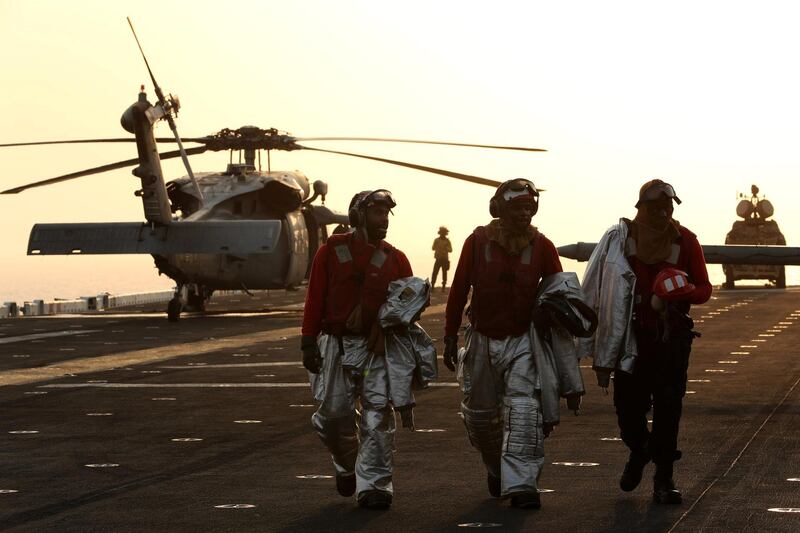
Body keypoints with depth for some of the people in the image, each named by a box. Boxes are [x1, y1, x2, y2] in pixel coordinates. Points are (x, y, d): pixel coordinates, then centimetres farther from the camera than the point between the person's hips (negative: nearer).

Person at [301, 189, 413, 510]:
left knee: (378, 414, -8)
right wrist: (309, 342, -2)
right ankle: (346, 466, 32)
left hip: (379, 347, 1)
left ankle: (373, 485, -4)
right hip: (337, 345, 0)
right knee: (334, 414, 3)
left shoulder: (394, 259, 9)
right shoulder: (332, 250, 5)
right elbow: (315, 297, 3)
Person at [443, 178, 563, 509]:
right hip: (482, 339, 1)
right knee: (480, 413, 13)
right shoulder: (478, 241, -5)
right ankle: (496, 467, 39)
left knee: (523, 410, -17)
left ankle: (520, 484, -18)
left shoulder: (541, 246, -3)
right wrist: (450, 336, 0)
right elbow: (459, 290, 0)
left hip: (523, 341, -1)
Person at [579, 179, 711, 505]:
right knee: (628, 405, 2)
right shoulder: (621, 238, -3)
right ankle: (638, 451, 35)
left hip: (672, 335, 0)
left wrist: (674, 295, -19)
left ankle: (664, 480, 5)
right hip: (631, 335, 0)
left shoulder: (684, 240, 0)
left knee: (668, 405, -5)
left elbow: (704, 289, 4)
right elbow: (604, 290, 1)